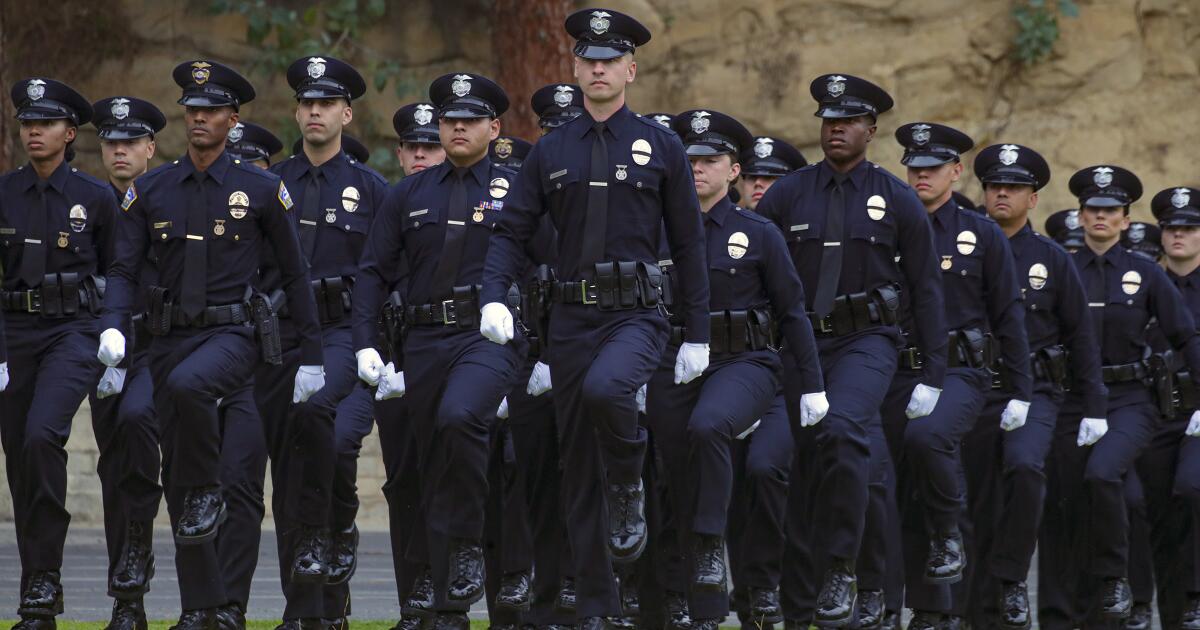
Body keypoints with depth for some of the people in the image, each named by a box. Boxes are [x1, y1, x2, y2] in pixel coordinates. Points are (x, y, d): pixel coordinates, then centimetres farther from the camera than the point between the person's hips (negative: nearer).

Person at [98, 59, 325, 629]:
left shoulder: (261, 189, 0)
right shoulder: (150, 191, 7)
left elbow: (295, 275, 5)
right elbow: (124, 269, 3)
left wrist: (312, 357, 3)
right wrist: (113, 327, -17)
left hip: (232, 332, -4)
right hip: (171, 336, 4)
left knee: (186, 385, -38)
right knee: (177, 478, 4)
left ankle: (207, 493, -15)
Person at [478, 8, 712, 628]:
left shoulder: (660, 145, 3)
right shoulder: (550, 152, 9)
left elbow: (688, 245, 4)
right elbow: (511, 231, 6)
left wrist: (697, 336, 0)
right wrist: (494, 297, -12)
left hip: (636, 314, -3)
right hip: (571, 318, 3)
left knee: (605, 388, -35)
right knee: (578, 469, 4)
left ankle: (629, 488, -7)